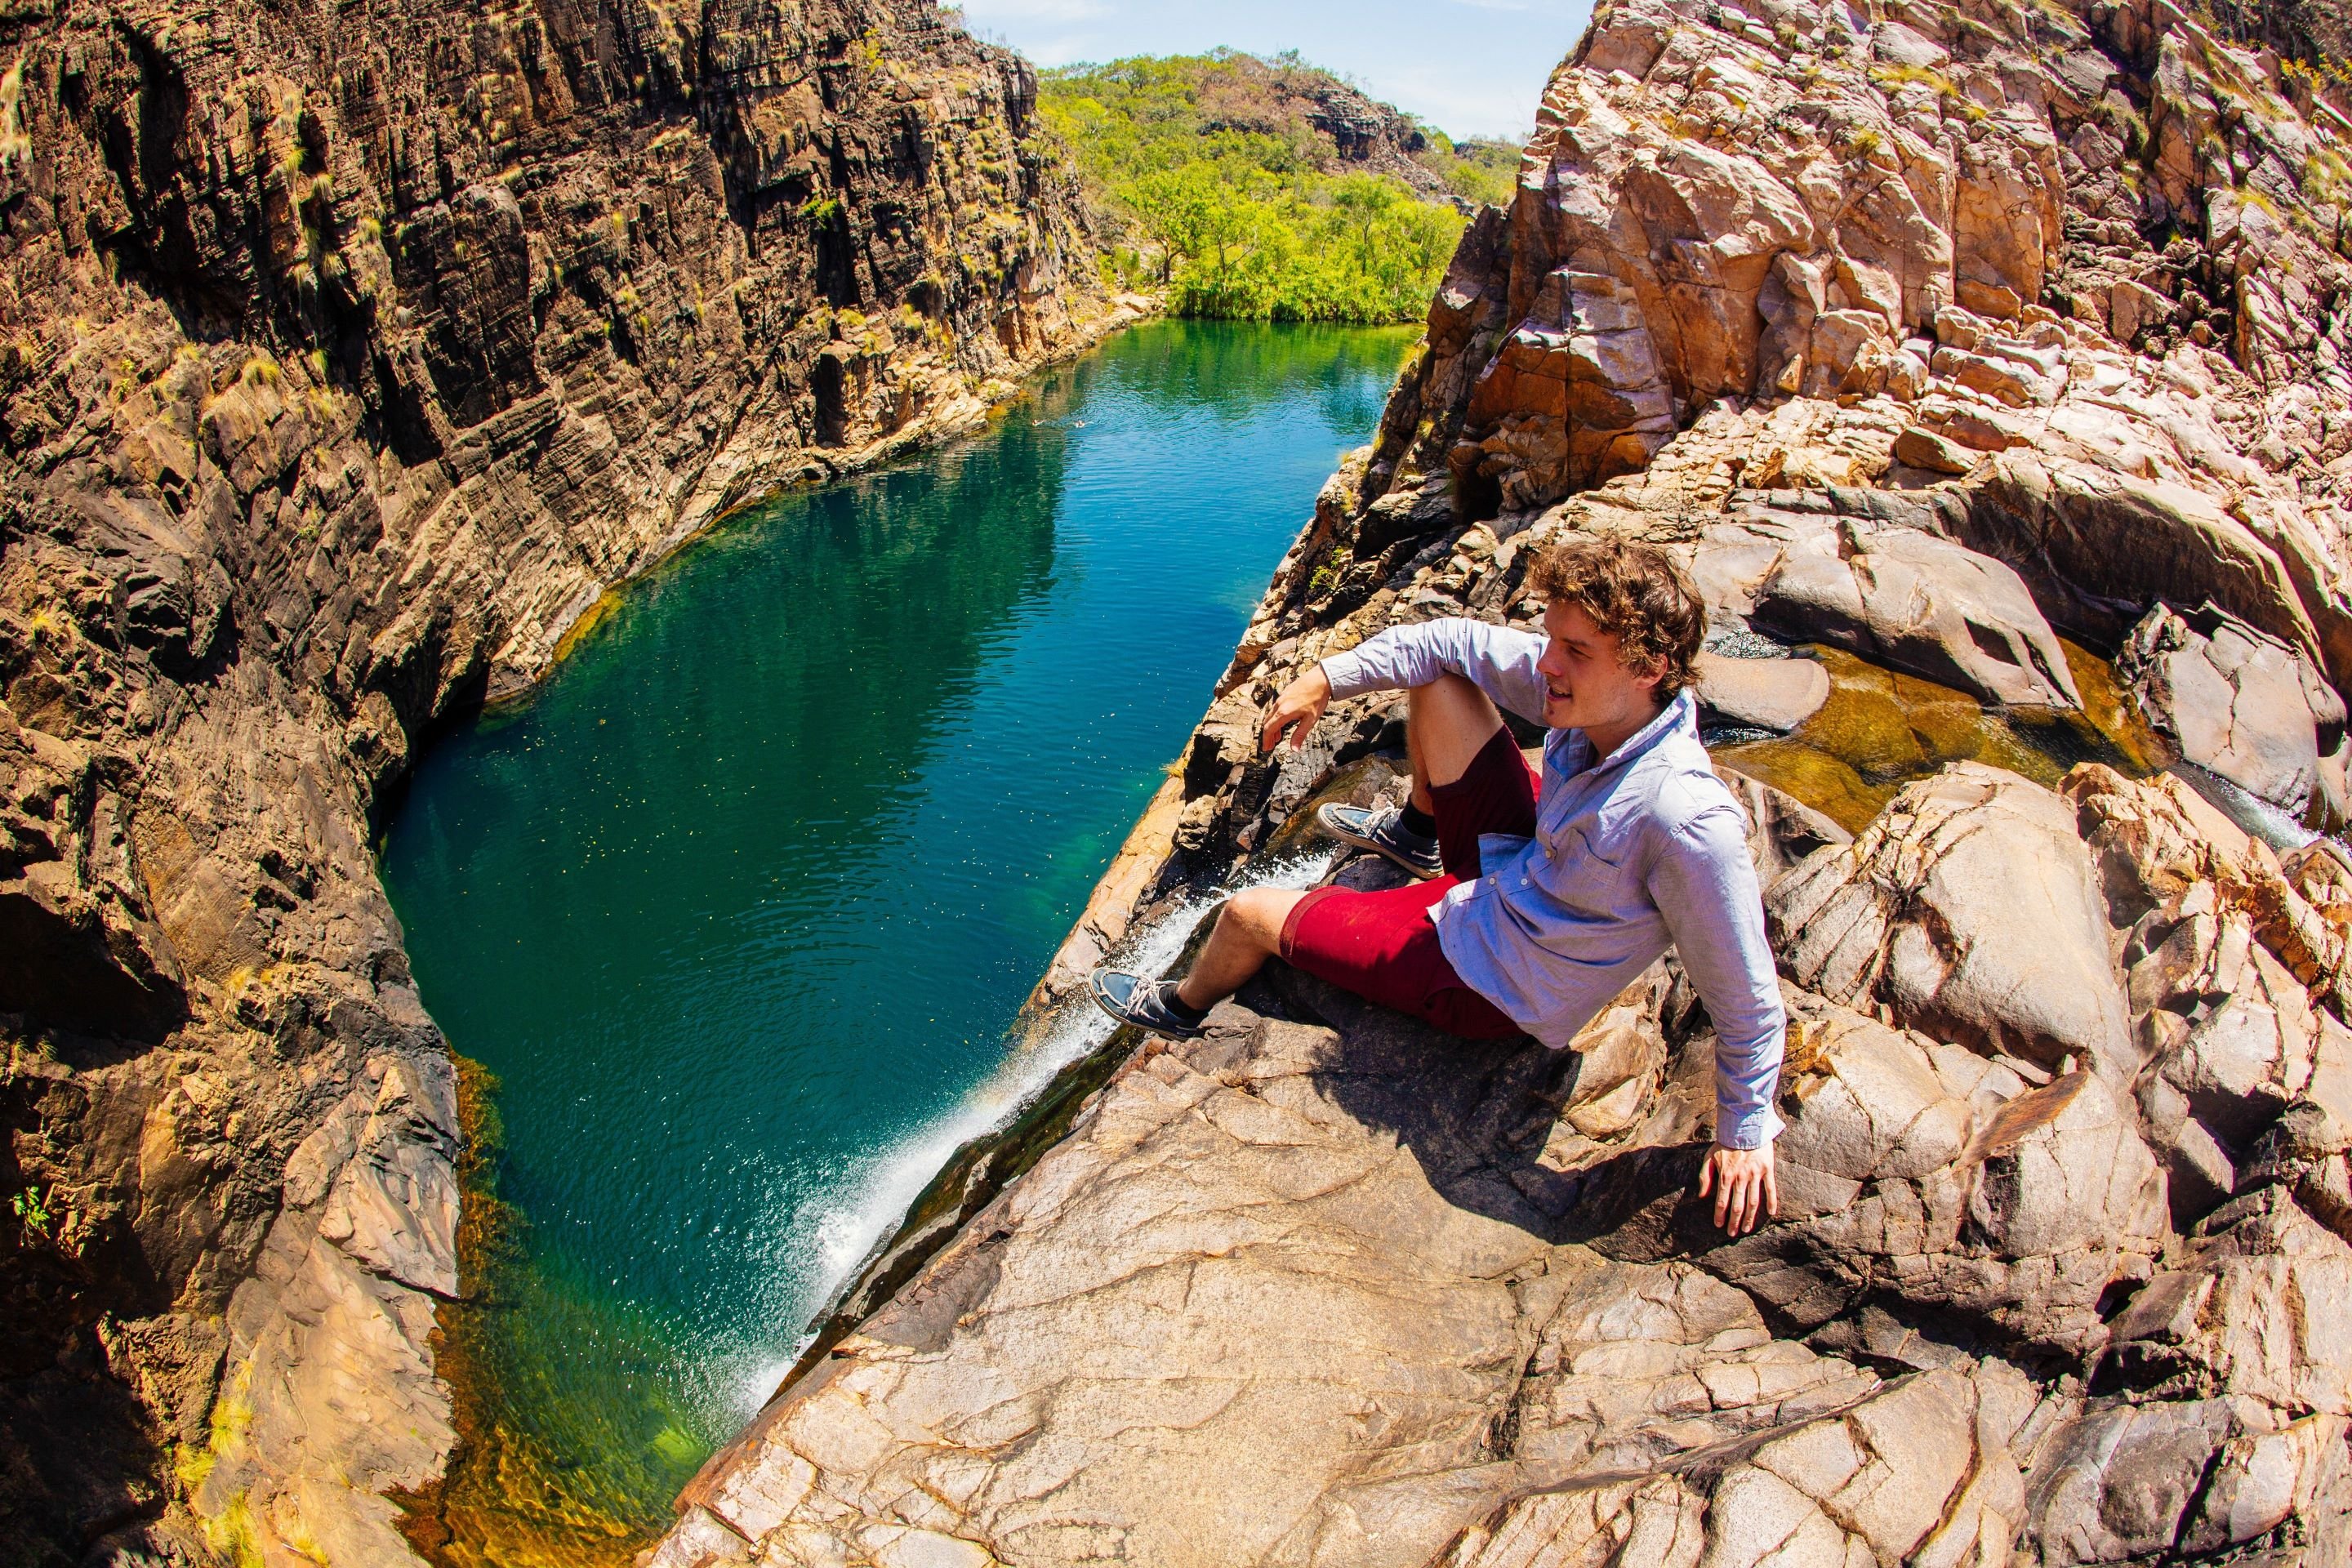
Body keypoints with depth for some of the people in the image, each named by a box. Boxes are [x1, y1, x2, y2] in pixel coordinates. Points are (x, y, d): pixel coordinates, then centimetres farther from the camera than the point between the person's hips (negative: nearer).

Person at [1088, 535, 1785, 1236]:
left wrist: (1747, 1132, -15)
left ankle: (1182, 1007, 41)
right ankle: (1419, 834, 36)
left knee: (1248, 915, 2)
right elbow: (1458, 641, -5)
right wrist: (1326, 679, -9)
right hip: (1513, 865, 7)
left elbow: (1748, 998, -27)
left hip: (1487, 981, -7)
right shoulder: (1589, 685, -19)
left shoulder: (1689, 824, -39)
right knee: (1435, 677, 5)